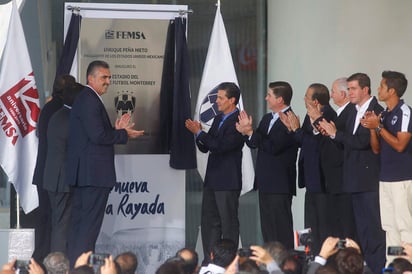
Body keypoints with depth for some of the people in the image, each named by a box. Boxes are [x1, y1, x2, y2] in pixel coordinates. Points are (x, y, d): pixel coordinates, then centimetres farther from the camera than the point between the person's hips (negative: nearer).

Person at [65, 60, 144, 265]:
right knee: (90, 222, -8)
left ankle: (74, 263, 17)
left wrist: (116, 130, 8)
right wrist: (124, 134, -8)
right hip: (94, 172, -10)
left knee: (79, 220, 12)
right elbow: (98, 136, -20)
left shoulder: (85, 99, 18)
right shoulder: (90, 100, -14)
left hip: (82, 172, 11)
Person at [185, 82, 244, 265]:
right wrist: (197, 133, -2)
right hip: (212, 180, 9)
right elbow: (205, 148, 17)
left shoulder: (238, 122, -14)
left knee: (228, 223, -2)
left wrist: (200, 133, -16)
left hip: (228, 182, -9)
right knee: (208, 222, 11)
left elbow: (220, 146, -22)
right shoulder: (218, 119, 15)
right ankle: (209, 262, 18)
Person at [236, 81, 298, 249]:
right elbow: (254, 144, 15)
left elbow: (273, 147, -21)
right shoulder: (267, 119, 16)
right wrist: (247, 131, -5)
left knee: (281, 228, -8)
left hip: (280, 183, -9)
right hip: (266, 182, 9)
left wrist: (250, 133, -15)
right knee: (267, 228, 11)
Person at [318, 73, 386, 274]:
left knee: (374, 227, -8)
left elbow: (363, 141, -20)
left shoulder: (377, 112, -11)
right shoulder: (354, 114, 17)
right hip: (356, 180, 9)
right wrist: (333, 134, -1)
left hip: (371, 179, -9)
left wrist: (336, 134, -14)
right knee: (362, 228, 11)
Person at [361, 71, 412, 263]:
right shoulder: (384, 115, 14)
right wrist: (372, 128, -1)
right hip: (385, 178, 8)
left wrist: (379, 127, -16)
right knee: (389, 226, 9)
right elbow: (376, 149, 14)